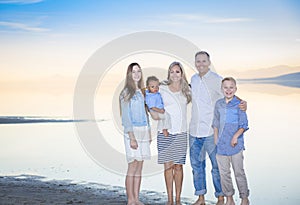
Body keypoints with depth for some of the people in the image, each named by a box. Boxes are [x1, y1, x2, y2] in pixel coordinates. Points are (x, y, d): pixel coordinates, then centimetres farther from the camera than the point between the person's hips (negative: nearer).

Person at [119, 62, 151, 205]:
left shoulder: (141, 92, 16)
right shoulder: (126, 92, -5)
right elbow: (126, 116, -10)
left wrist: (149, 132, 15)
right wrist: (132, 137, -17)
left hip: (143, 131, 7)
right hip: (132, 131, -7)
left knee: (139, 167, 7)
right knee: (133, 166, -6)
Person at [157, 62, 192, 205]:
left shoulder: (186, 90, 11)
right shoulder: (162, 89, 4)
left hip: (181, 133, 1)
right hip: (165, 132, -1)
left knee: (178, 166, 3)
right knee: (168, 165, 2)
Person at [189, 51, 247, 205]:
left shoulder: (216, 80, -7)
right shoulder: (193, 79, 12)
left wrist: (242, 104, -30)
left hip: (211, 131, -6)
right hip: (194, 131, 6)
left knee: (217, 166, 0)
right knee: (196, 165, 12)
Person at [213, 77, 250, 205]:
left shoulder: (239, 104, -6)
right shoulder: (219, 104, 7)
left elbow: (244, 125, -6)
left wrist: (236, 136, -20)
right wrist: (216, 139, 11)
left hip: (235, 144, -4)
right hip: (221, 144, 4)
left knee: (239, 172, 4)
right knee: (224, 173, 10)